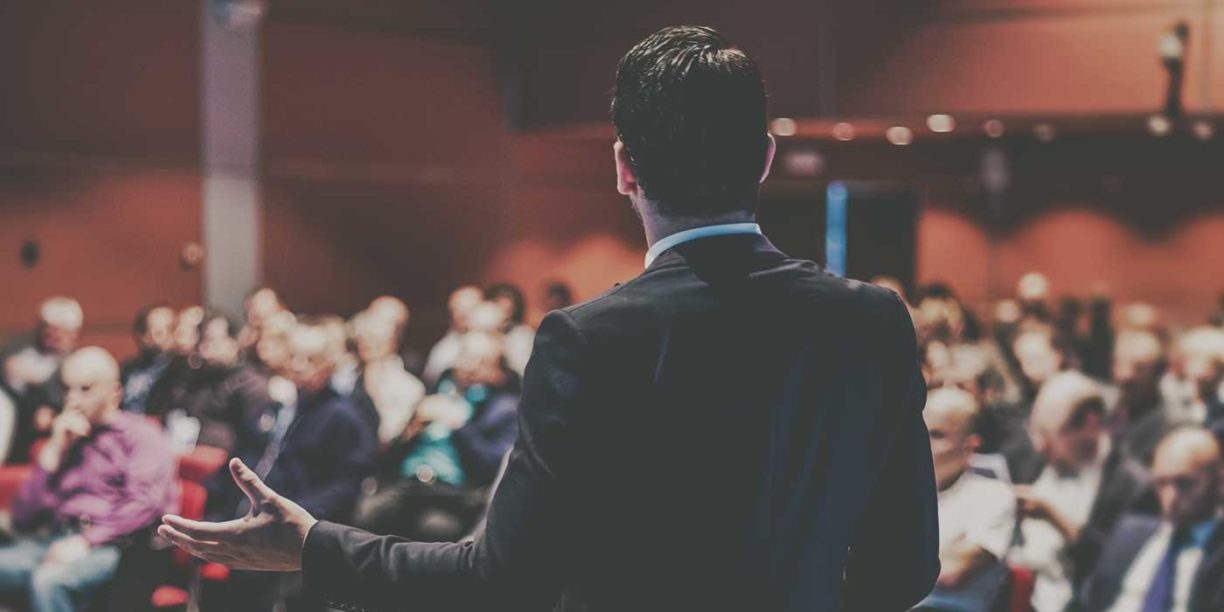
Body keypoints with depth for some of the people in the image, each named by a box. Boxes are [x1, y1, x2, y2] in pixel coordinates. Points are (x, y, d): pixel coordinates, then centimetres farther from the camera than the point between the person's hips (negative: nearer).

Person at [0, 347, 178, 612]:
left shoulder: (141, 435, 10)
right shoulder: (64, 439, 26)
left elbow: (145, 503, -8)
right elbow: (23, 517, 17)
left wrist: (87, 541, -18)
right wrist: (54, 452, 9)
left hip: (112, 548, -5)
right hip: (57, 541, 5)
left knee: (49, 581, -36)